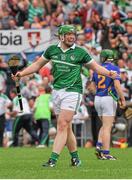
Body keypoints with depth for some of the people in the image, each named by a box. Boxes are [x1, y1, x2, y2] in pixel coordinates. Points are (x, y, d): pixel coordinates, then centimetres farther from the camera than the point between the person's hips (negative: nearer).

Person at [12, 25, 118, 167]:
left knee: (63, 124, -14)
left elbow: (95, 66, 9)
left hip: (72, 91, -4)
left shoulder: (80, 52, 0)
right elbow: (38, 65, 18)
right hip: (57, 91, 4)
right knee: (66, 127, 7)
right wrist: (22, 73, 7)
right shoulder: (52, 50, 8)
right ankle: (75, 157, 20)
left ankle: (53, 160, -18)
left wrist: (109, 73, -9)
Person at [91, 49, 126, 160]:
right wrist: (123, 99, -12)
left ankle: (99, 146, 3)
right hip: (109, 99, -5)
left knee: (105, 125, 20)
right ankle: (106, 153, -7)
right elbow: (117, 85, -17)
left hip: (98, 98, 5)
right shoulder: (114, 68, -7)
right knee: (107, 127, -5)